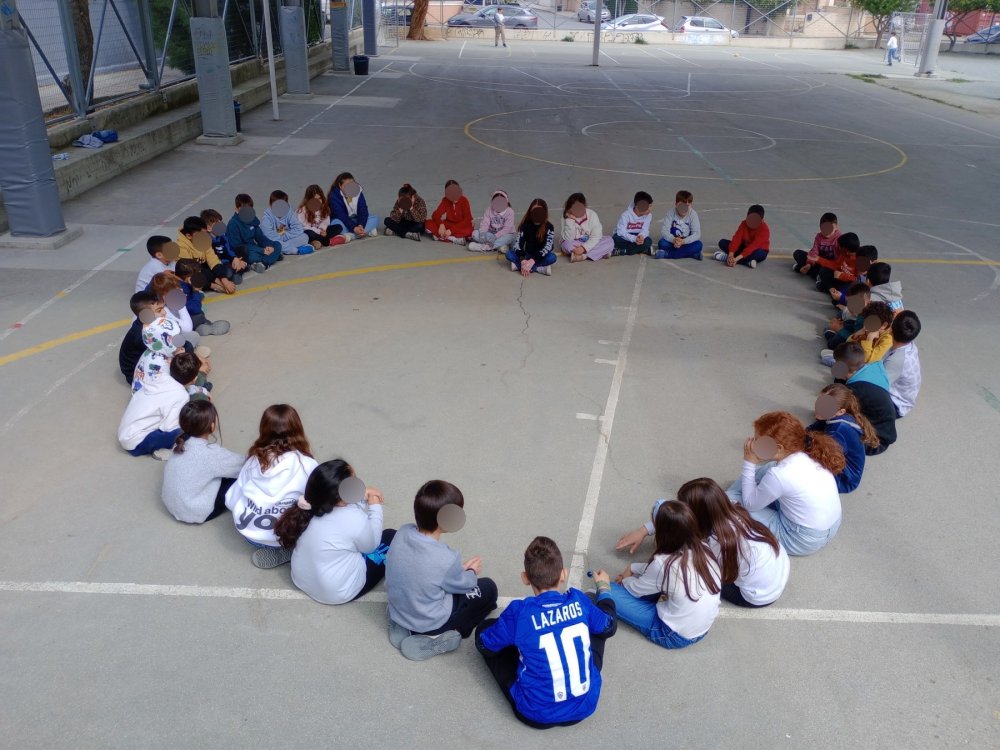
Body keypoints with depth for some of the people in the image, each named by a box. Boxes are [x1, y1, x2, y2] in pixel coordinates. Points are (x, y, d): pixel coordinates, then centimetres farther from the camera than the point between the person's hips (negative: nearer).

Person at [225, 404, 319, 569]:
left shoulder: (254, 459, -5)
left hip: (247, 531, 5)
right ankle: (284, 551, 0)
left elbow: (232, 499, 2)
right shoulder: (307, 465, -18)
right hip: (283, 538, -5)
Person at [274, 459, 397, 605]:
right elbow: (371, 545, -8)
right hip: (338, 592, -7)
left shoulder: (315, 505, -11)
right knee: (390, 538, 7)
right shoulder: (354, 520, -30)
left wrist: (364, 495, -6)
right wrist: (375, 506, -4)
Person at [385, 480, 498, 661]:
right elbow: (462, 585, -9)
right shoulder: (446, 559, -33)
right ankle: (436, 638, 1)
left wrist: (460, 568, 7)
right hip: (428, 623, -6)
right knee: (488, 588, 10)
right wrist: (472, 572, 12)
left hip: (396, 612, 6)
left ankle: (404, 626, 15)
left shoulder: (403, 532, -16)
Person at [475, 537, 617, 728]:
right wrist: (604, 587, 32)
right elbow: (609, 626, 13)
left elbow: (484, 644, 1)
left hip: (536, 714, -3)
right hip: (585, 706, 3)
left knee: (484, 628, 10)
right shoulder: (579, 601, -10)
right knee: (597, 625, 22)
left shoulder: (519, 612, -18)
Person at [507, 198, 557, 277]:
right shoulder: (525, 225, -7)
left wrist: (533, 261, -37)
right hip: (527, 255, 2)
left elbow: (548, 247, -23)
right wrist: (523, 260, -35)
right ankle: (541, 268, -33)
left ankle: (518, 265, -32)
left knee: (552, 257, -35)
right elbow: (518, 243, -15)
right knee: (509, 254, -25)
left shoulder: (549, 227, -12)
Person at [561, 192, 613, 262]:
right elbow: (568, 239, -20)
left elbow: (596, 236, -18)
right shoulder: (567, 217, -14)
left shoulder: (592, 214, -14)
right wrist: (570, 221, -30)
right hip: (575, 246, -1)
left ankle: (582, 256, -28)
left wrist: (584, 248, -33)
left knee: (609, 241, -24)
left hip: (590, 244, 1)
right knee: (567, 244, -35)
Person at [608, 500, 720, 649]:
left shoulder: (664, 564, -27)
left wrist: (626, 580, 16)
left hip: (675, 636, -7)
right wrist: (632, 568, 15)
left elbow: (636, 590, -5)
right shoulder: (703, 548, -8)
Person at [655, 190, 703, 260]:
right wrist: (673, 240, -40)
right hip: (672, 241, -1)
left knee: (698, 245, -30)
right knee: (662, 243, -29)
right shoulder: (671, 213, -13)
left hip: (686, 242, 1)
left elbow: (696, 234, -19)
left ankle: (667, 254, -29)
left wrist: (683, 241, -36)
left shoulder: (693, 214, -13)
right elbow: (664, 231, -20)